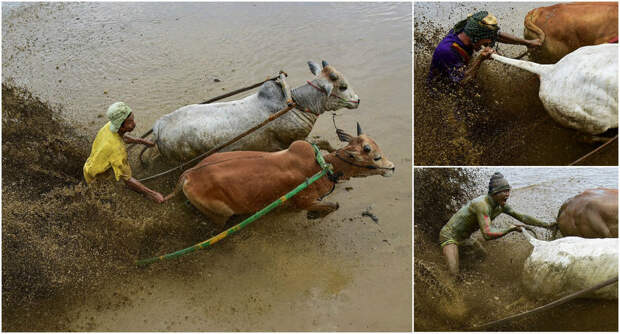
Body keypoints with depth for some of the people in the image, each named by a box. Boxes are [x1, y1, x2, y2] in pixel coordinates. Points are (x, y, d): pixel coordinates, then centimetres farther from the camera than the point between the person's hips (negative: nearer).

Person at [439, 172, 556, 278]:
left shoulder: (501, 206, -6)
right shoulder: (482, 204, -33)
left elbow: (521, 217, 2)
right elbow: (487, 234, -41)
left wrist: (546, 224, 1)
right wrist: (510, 229, -34)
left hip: (465, 237, 9)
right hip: (450, 235, -9)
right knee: (454, 275, -19)